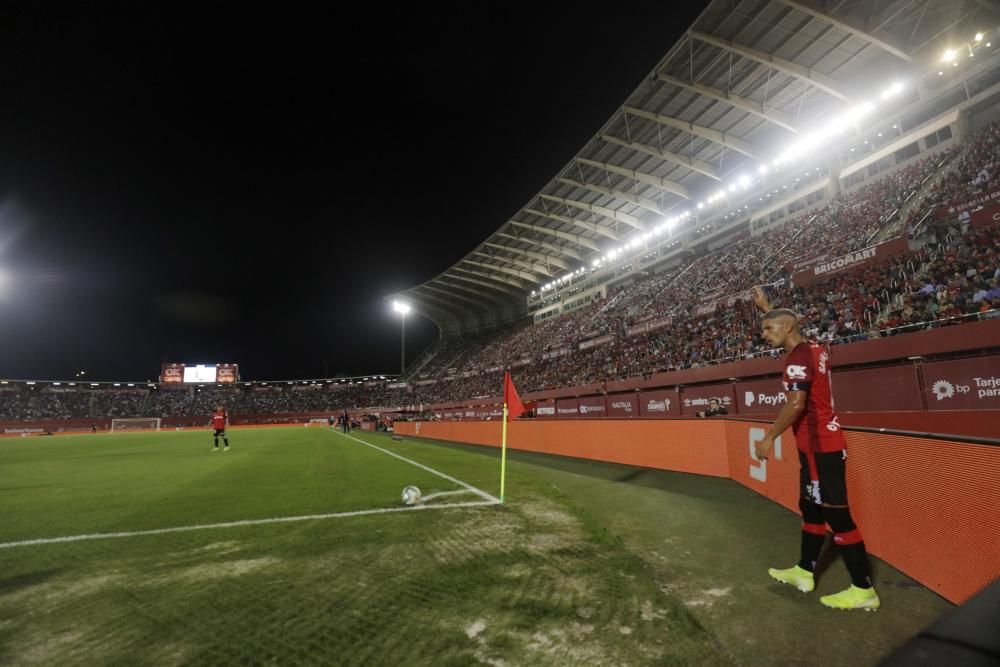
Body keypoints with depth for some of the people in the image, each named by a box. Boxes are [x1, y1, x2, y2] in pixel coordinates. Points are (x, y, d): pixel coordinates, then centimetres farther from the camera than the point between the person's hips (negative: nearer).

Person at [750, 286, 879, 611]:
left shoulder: (798, 357, -18)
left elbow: (796, 404, -27)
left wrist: (769, 437, -21)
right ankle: (804, 572, 30)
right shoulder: (815, 349, 10)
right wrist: (766, 307, 36)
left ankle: (863, 589, 9)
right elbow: (788, 322, 31)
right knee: (812, 508, 17)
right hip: (824, 442, 10)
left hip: (819, 446, -10)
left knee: (837, 515, -2)